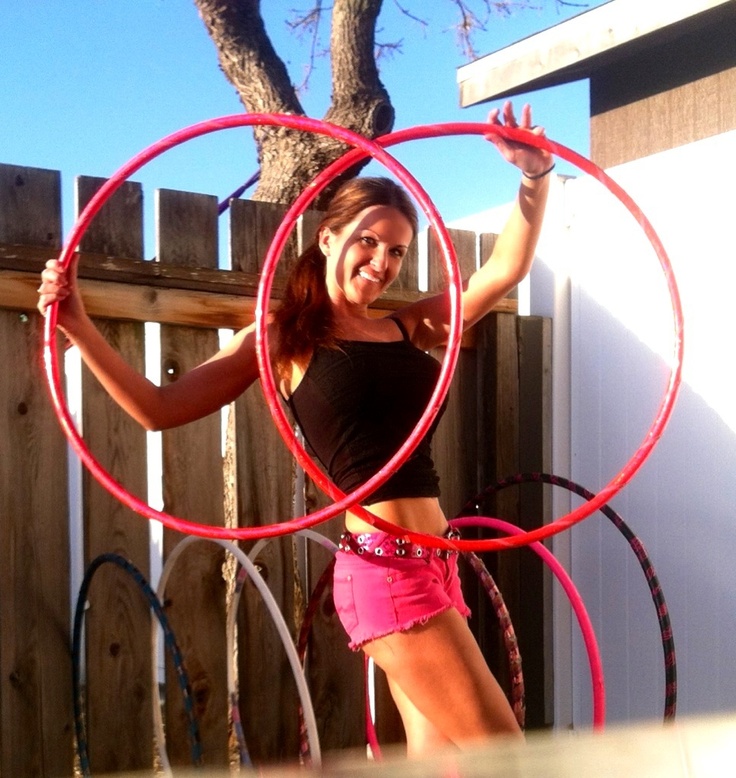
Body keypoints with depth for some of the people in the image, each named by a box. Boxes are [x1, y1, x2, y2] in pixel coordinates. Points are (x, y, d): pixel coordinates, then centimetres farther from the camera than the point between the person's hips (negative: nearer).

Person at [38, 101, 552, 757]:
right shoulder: (284, 338, 0)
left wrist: (536, 175, 1)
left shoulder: (410, 329, 14)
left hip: (432, 566, 7)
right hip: (384, 569, -7)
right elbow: (161, 407, -1)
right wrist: (79, 327, -9)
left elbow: (506, 269, 12)